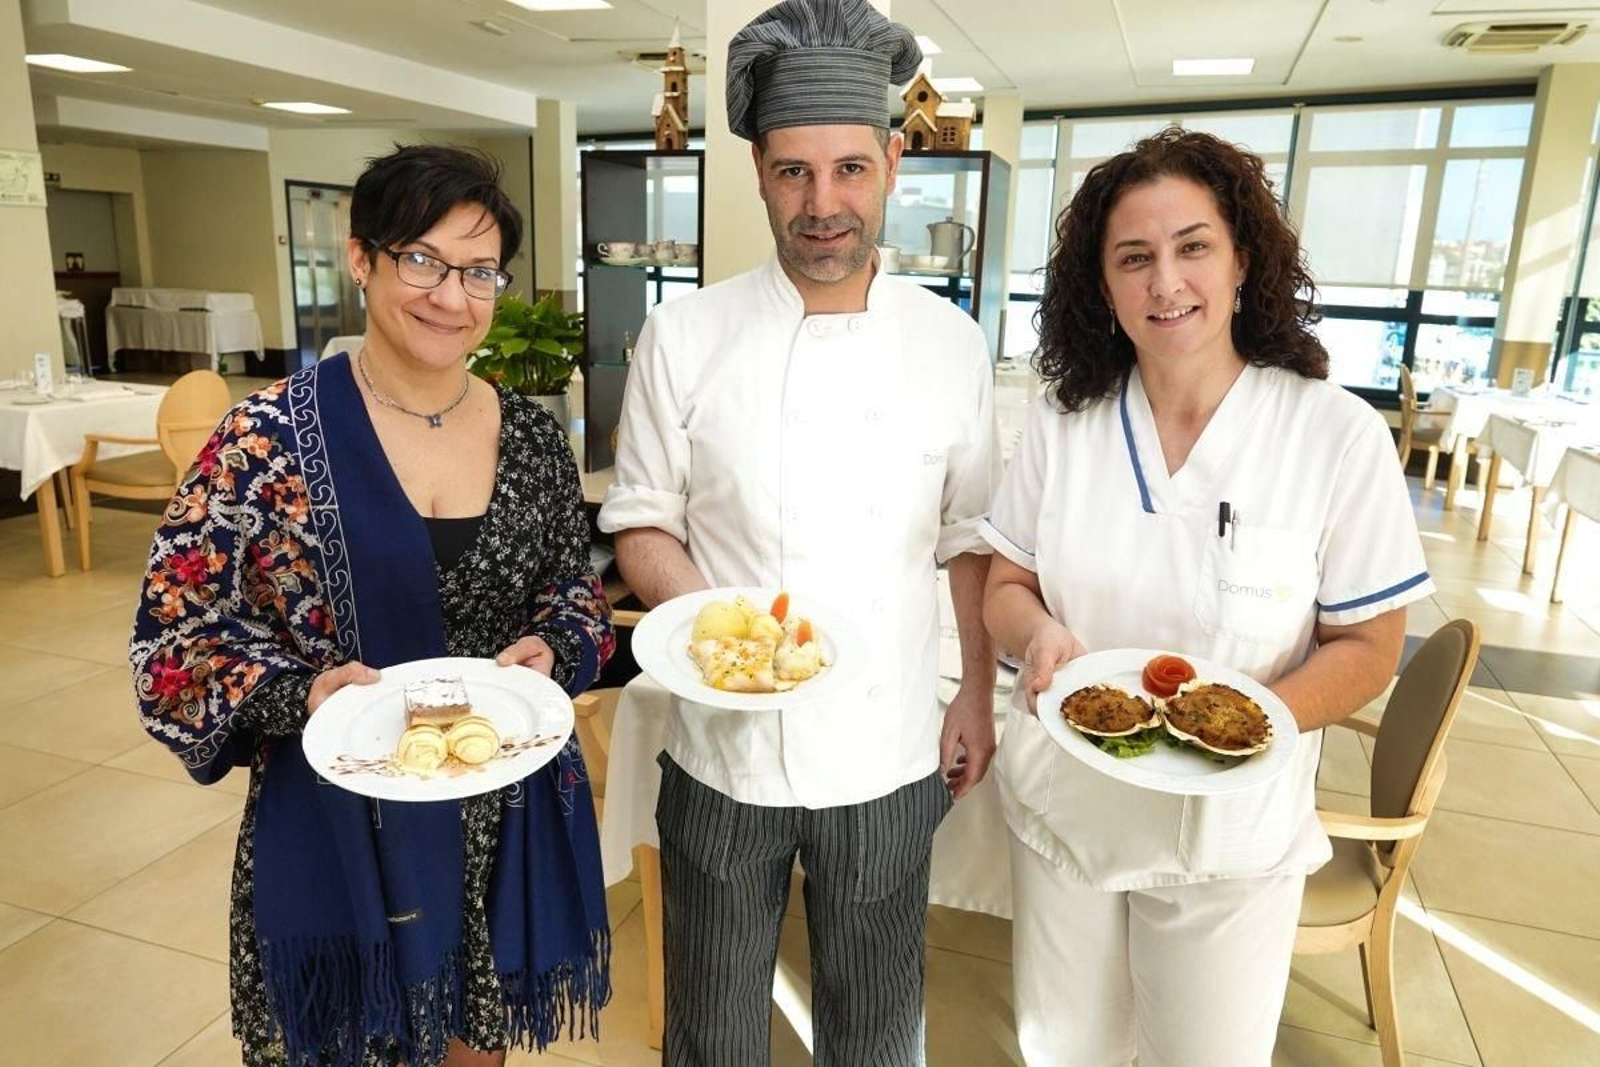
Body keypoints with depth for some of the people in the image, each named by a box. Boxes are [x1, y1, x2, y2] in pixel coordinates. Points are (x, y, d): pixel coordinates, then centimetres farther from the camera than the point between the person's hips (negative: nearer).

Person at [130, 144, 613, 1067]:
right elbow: (173, 626, -7)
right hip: (338, 822, -2)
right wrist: (298, 692, -23)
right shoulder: (271, 436, -11)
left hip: (506, 815, 3)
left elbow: (578, 593, 9)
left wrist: (548, 650, -12)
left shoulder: (533, 437, -2)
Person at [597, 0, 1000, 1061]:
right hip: (723, 753, -1)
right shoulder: (685, 335, -9)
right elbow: (642, 525, -2)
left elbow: (971, 535, 4)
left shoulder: (950, 340, -4)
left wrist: (979, 694, 2)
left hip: (891, 759, 1)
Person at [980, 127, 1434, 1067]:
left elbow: (1366, 651, -8)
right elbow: (1007, 587, 1)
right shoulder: (1063, 422, -6)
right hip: (1061, 809, 3)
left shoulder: (1341, 437, -14)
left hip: (1230, 840, -2)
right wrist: (1039, 633, -22)